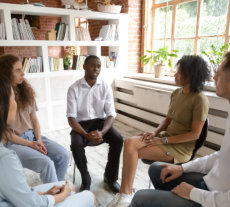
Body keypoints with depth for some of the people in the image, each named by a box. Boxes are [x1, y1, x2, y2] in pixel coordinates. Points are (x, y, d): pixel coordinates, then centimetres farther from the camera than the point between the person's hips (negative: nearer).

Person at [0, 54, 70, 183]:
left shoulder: (26, 90, 5)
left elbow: (34, 118, 8)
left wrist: (38, 140, -7)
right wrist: (30, 144, -13)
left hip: (32, 135, 6)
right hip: (13, 142, -5)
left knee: (64, 155, -11)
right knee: (46, 163, -26)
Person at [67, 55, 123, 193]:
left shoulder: (106, 87, -3)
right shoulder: (74, 88, -7)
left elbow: (111, 114, -8)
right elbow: (71, 117, -12)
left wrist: (102, 132, -28)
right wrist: (86, 135, -28)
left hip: (100, 121, 2)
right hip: (81, 124, -1)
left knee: (118, 139, -24)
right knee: (76, 144, -31)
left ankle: (110, 177, 0)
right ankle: (86, 180, -4)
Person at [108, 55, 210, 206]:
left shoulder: (200, 100, -15)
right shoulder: (176, 93, 7)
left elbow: (195, 134, -15)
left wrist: (163, 140, -17)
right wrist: (155, 133, -6)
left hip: (181, 147, -7)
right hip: (166, 137, 7)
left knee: (131, 150, -20)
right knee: (129, 142, -17)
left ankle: (126, 194, -1)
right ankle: (125, 194, -12)